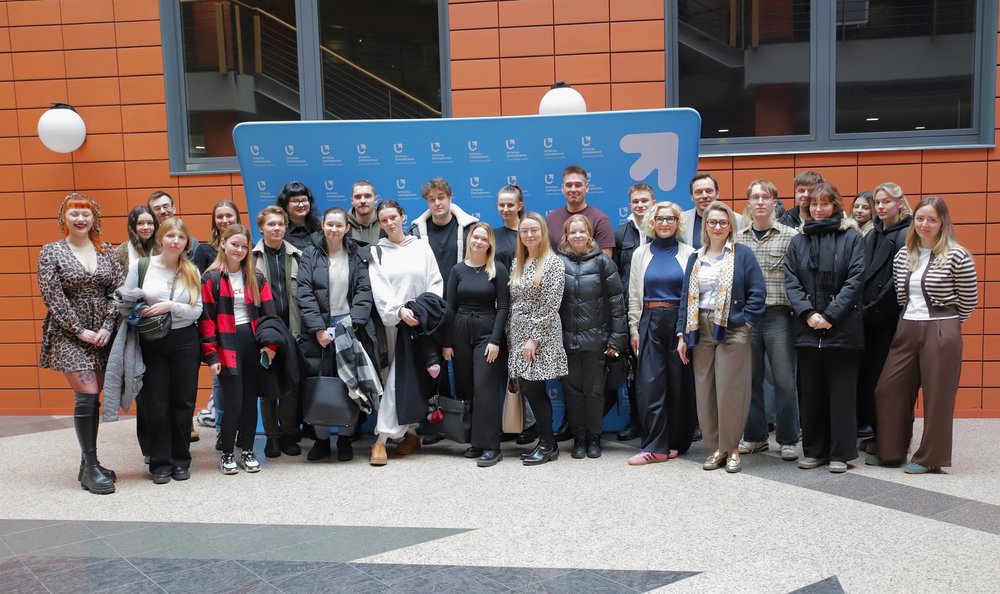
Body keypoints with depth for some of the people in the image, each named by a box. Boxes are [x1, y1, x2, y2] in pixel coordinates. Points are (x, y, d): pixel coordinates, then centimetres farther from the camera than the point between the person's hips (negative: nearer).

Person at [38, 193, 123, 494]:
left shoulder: (107, 252, 7)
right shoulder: (51, 252, -2)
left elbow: (117, 292, 3)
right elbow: (53, 299, -8)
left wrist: (106, 327, -8)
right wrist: (80, 331, -12)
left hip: (102, 335, 4)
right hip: (69, 336, -4)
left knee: (92, 398, 8)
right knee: (87, 396, -11)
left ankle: (88, 464, 19)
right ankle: (91, 467, -1)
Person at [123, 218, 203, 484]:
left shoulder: (191, 271, 4)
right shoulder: (140, 265, -2)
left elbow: (197, 311, -3)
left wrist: (169, 306, -18)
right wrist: (138, 311, -17)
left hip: (185, 342, 2)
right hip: (151, 343, -2)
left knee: (183, 401, 7)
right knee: (155, 404, 3)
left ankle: (181, 459, 21)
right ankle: (160, 462, 15)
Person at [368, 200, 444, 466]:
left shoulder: (421, 247, 9)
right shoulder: (377, 252, 8)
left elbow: (436, 282, 6)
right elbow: (379, 289, -3)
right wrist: (400, 310, -17)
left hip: (421, 322, 0)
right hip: (393, 321, 0)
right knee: (395, 378, -3)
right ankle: (410, 433, 6)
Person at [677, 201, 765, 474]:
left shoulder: (742, 254, 1)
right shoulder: (695, 258, 14)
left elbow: (757, 293, -3)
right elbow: (686, 296, 12)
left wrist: (745, 322, -12)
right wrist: (682, 334, 6)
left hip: (732, 331, -4)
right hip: (701, 330, 4)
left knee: (730, 390, -4)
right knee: (704, 391, 5)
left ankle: (732, 448, 10)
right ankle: (716, 447, 16)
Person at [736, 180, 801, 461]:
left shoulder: (790, 236, 0)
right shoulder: (738, 239, 9)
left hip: (778, 315, -3)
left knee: (784, 381, 2)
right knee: (751, 380, 10)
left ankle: (788, 440, 15)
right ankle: (755, 436, 23)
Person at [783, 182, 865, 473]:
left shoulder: (852, 238, 1)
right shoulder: (798, 242, 11)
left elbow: (855, 280, -7)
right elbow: (791, 281, 4)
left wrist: (830, 315, -14)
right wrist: (808, 314, -10)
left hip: (843, 328, -3)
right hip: (808, 328, 3)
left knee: (841, 392, 2)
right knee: (810, 391, 9)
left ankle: (841, 452, 12)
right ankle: (814, 450, 20)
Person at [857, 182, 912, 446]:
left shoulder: (907, 235, -6)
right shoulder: (872, 235, 16)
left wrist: (875, 310, -12)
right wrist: (863, 309, 3)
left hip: (891, 318, -6)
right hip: (869, 317, 6)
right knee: (865, 373, 6)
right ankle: (868, 430, 15)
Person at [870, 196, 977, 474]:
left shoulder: (956, 256, -8)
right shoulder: (903, 255, 8)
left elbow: (969, 300, -1)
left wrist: (945, 323, 7)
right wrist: (911, 319, 9)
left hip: (941, 333, -6)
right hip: (907, 330, 6)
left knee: (936, 396, 3)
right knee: (888, 390, 8)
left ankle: (930, 458, 16)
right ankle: (890, 451, 22)